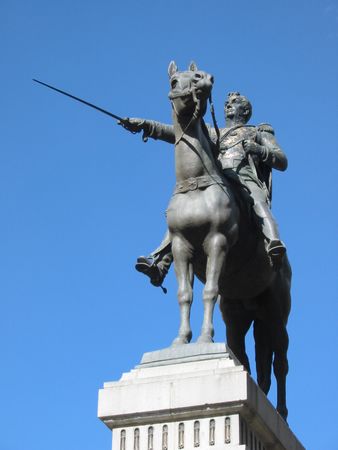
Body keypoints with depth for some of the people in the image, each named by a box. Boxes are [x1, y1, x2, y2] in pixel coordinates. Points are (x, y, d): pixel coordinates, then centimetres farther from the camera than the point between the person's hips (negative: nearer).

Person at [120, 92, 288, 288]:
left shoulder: (260, 133, 30)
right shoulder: (214, 134, 37)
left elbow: (283, 162, 18)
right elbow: (176, 133, 26)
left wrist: (259, 150, -2)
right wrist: (145, 125, 13)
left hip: (247, 180, -3)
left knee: (258, 202, -38)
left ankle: (274, 244, -64)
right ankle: (158, 264, -29)